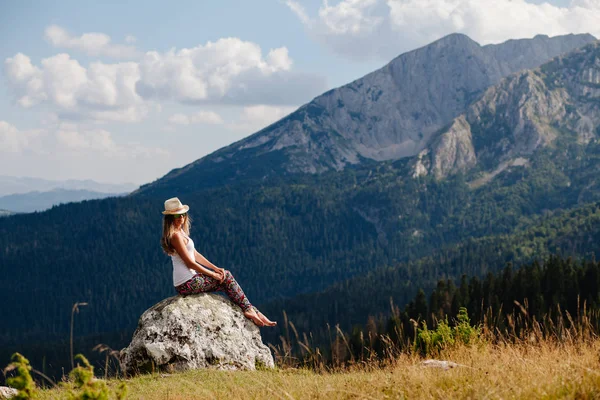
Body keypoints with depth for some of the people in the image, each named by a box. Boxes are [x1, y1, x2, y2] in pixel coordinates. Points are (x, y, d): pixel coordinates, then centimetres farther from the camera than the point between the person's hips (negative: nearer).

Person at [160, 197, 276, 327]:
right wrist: (213, 274, -10)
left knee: (226, 276, 8)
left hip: (190, 280, 9)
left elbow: (195, 255, 17)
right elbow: (190, 263, -18)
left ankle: (254, 312, 6)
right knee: (226, 277, -3)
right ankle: (248, 309, 3)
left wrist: (215, 268, 8)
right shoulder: (175, 236, -18)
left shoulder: (181, 232, 14)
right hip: (187, 284, -9)